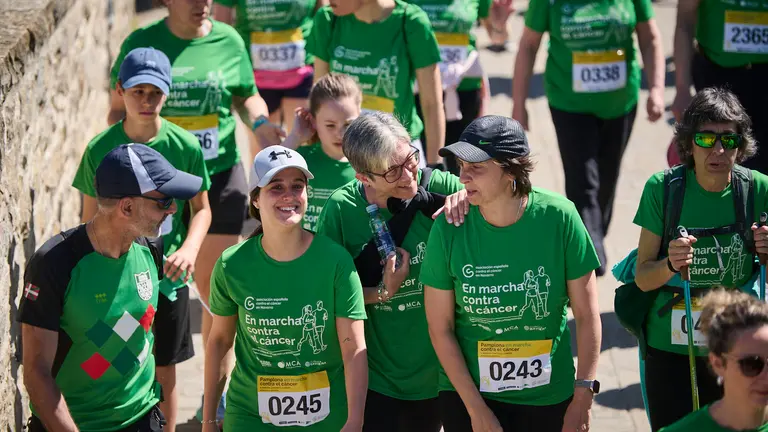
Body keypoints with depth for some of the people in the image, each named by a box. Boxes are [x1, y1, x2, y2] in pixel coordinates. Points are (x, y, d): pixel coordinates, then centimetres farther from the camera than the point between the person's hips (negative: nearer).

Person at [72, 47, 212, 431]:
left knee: (163, 371, 11)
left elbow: (201, 208, 3)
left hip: (167, 278, 0)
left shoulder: (185, 146, -7)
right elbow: (90, 219, 1)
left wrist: (189, 249, -15)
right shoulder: (100, 148, -8)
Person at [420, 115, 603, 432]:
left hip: (549, 397, 0)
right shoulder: (449, 229, -12)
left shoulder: (558, 217, -13)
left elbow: (586, 314, -7)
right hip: (468, 394, 0)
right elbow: (440, 329, -6)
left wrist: (582, 400, -9)